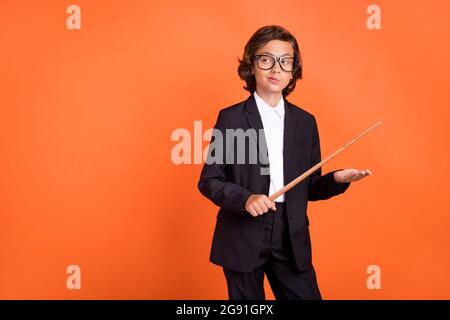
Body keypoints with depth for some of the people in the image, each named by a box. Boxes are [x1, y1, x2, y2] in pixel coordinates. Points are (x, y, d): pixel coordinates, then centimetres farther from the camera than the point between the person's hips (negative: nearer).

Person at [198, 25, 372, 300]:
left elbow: (309, 188, 10)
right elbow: (209, 181, -2)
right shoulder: (231, 118, -2)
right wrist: (244, 199, -19)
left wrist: (337, 180, -9)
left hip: (292, 241, 3)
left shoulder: (306, 122, 7)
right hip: (242, 239, -2)